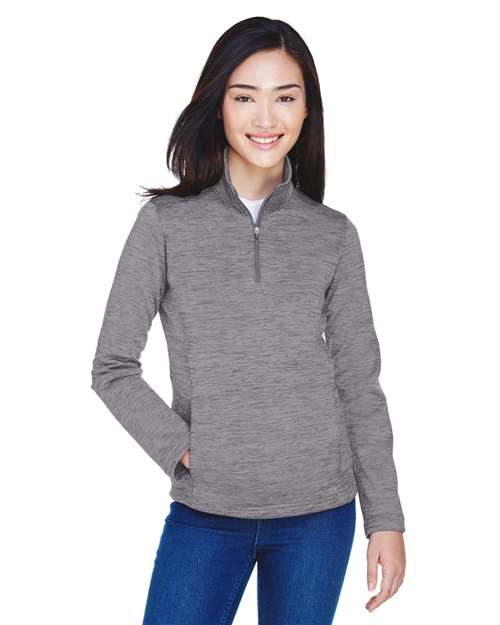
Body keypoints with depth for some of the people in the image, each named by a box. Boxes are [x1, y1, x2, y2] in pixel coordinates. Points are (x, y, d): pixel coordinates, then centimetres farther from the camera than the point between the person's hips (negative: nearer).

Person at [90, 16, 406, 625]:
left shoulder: (333, 235, 2)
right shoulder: (166, 222, -2)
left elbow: (359, 386, 4)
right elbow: (112, 367, 1)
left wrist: (386, 520, 2)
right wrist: (182, 450, -10)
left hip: (318, 513, 1)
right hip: (205, 513, -1)